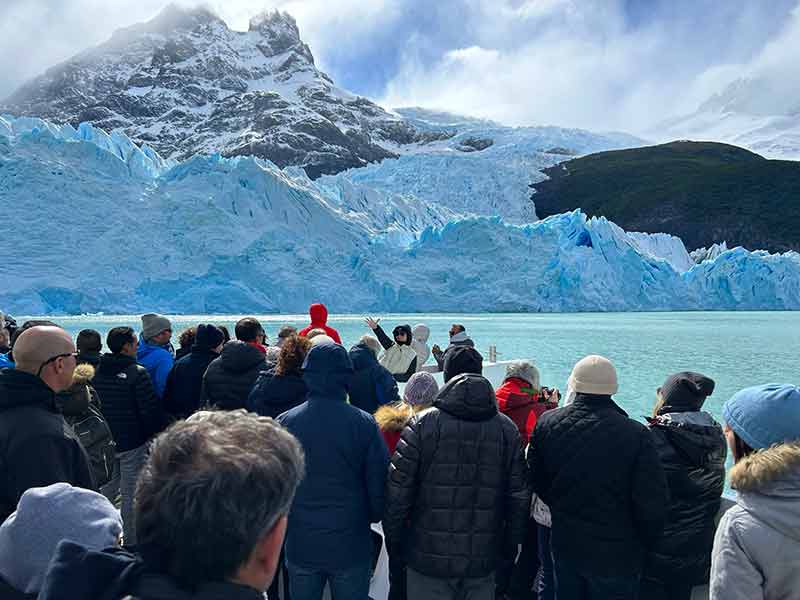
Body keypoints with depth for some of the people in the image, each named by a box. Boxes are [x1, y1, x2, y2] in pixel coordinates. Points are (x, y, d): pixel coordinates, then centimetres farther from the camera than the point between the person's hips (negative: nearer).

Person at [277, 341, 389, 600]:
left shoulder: (285, 423, -9)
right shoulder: (365, 424, -15)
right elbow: (379, 485, -8)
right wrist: (375, 517, 12)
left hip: (300, 547, 2)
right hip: (352, 548, -1)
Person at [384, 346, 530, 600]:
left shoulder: (422, 424, -12)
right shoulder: (507, 429, -3)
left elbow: (397, 492, -11)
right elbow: (519, 497, 2)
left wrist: (394, 545, 2)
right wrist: (508, 547, 14)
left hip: (428, 559, -2)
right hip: (484, 560, 3)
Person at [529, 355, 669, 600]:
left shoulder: (547, 423, -11)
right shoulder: (637, 435, -22)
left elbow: (537, 481, 2)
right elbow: (653, 506, -17)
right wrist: (643, 545, 2)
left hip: (564, 546, 3)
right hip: (617, 556, -3)